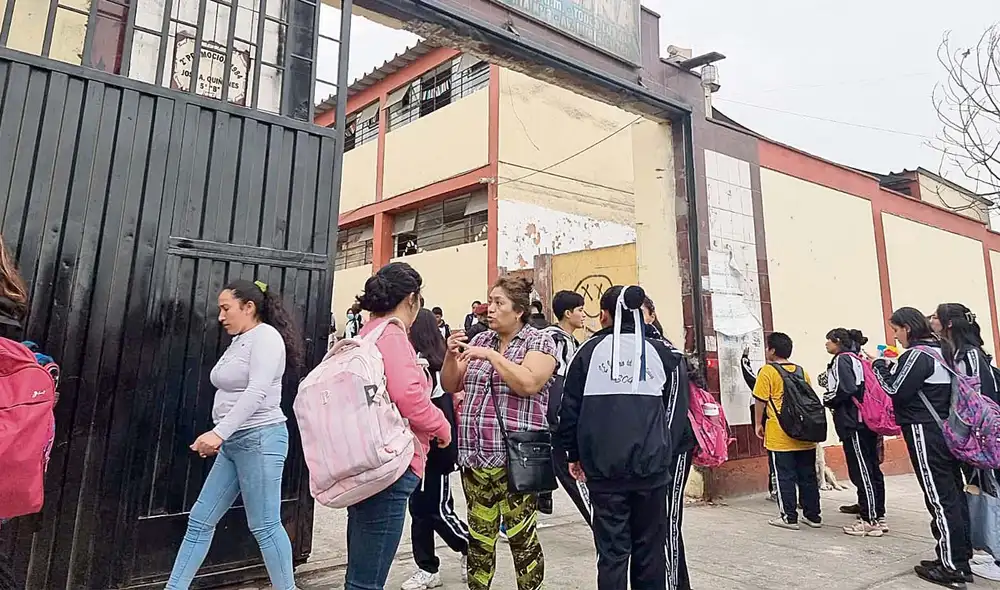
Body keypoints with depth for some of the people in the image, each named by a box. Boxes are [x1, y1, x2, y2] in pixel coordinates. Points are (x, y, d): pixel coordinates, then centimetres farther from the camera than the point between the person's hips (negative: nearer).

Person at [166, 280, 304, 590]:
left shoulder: (266, 336, -12)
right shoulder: (239, 341, 16)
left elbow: (256, 393, -22)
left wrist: (219, 432, -27)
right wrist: (219, 437, 15)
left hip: (260, 438, -9)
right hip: (233, 442, 9)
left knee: (265, 526, -1)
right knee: (200, 520, 12)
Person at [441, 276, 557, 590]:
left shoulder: (539, 341, -3)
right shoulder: (480, 340, 12)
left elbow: (529, 384, -19)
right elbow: (450, 386, 12)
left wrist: (492, 355, -18)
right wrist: (451, 355, -5)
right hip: (475, 455, 5)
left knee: (521, 536, 4)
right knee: (479, 534, 15)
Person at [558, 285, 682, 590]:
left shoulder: (589, 351, 0)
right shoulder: (661, 352, 3)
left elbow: (570, 408, 1)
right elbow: (676, 410, 7)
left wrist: (574, 454, 11)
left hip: (603, 466, -1)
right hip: (651, 465, 1)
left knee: (612, 549, 8)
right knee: (649, 548, 14)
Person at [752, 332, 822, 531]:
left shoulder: (767, 371, -7)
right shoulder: (801, 371, 11)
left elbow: (760, 400, -10)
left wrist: (758, 424, 1)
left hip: (780, 436, -6)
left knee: (785, 476, 2)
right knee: (808, 475, 12)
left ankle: (789, 517, 6)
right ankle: (813, 516, 20)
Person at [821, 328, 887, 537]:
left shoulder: (842, 359, -9)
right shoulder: (857, 359, 18)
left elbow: (844, 389, -19)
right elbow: (861, 387, 16)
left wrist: (827, 400, -3)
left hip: (853, 423, -9)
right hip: (867, 421, 10)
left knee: (861, 472, -5)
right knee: (872, 469, 12)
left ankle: (869, 520, 0)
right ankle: (878, 517, 20)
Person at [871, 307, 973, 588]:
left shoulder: (918, 354, -15)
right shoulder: (941, 350, 13)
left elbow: (896, 391, -15)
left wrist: (880, 367, -3)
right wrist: (895, 368, 9)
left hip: (925, 433, -9)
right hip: (947, 430, 9)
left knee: (939, 498, -4)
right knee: (954, 493, 12)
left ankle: (952, 567, 3)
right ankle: (961, 557, 20)